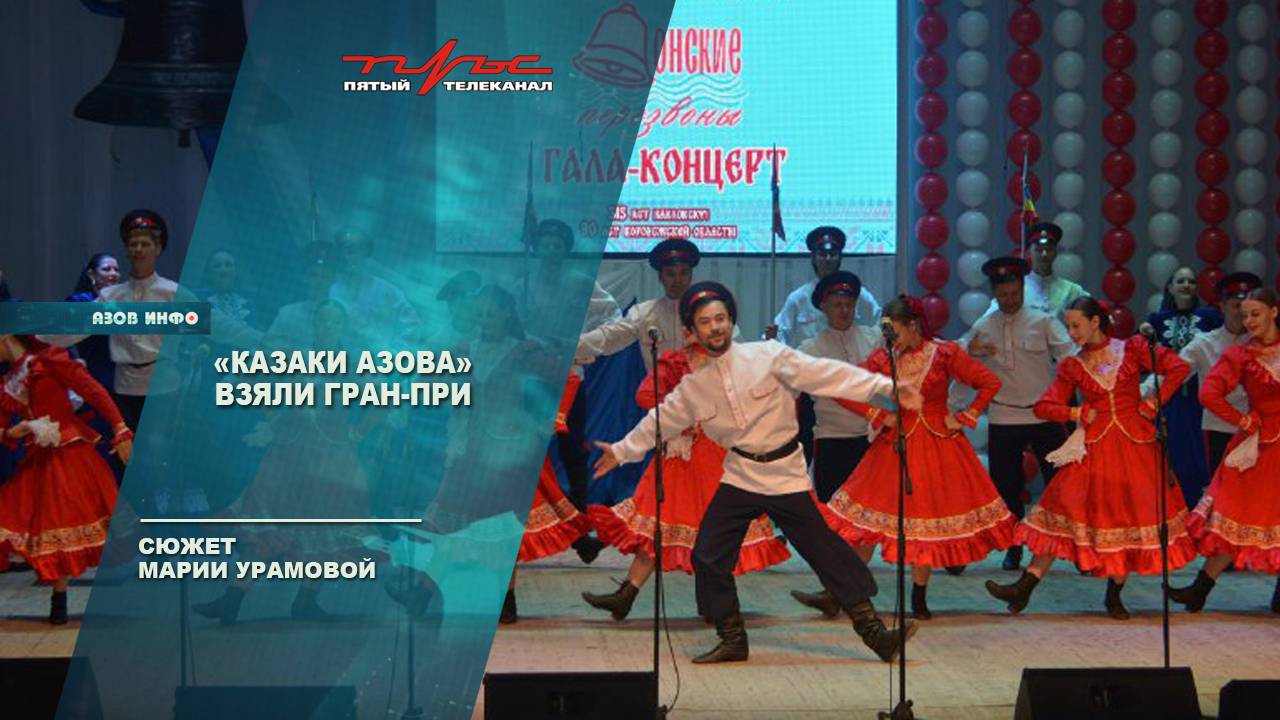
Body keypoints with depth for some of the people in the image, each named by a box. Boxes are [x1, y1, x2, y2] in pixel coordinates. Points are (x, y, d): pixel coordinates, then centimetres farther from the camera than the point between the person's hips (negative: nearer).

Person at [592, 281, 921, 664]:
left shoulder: (768, 356, -7)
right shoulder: (694, 386, 5)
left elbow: (825, 374, -11)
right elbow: (663, 420, 20)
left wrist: (886, 386, -17)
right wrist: (621, 451, 25)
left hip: (787, 476, -3)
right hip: (740, 477, 4)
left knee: (827, 553, -6)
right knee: (708, 557, -5)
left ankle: (874, 632, 1)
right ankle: (732, 640, 10)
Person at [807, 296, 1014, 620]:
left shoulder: (945, 355, -6)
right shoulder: (882, 359, 0)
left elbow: (990, 383, -4)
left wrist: (965, 418, -6)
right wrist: (877, 415, -6)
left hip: (937, 445, -1)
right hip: (896, 444, 2)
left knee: (928, 520, 2)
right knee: (869, 518, -2)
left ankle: (919, 597, 14)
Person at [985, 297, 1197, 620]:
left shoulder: (1132, 348, 2)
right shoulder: (1071, 367, 8)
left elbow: (1179, 368, -3)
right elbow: (1044, 407, 6)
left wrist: (1153, 403, -5)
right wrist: (1078, 414, -5)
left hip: (1135, 444, -1)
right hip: (1094, 445, 1)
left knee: (1131, 514, 0)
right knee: (1066, 509, -6)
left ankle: (1114, 595, 13)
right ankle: (1024, 588, -9)